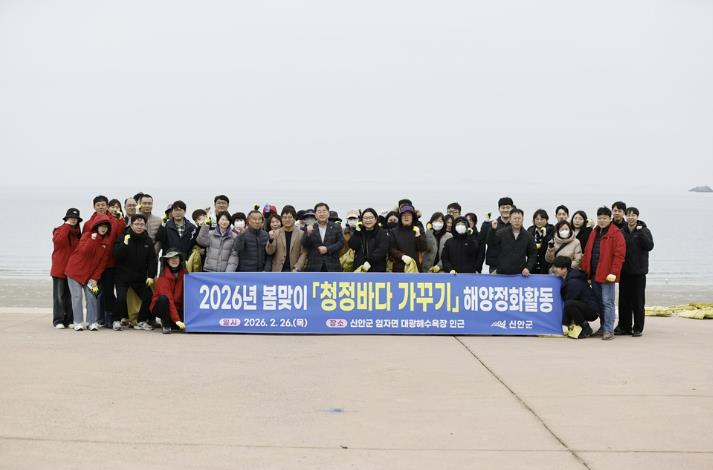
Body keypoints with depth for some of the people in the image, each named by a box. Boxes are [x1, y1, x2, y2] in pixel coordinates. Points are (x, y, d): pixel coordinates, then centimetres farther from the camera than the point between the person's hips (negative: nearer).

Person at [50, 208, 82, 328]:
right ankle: (58, 321, -1)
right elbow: (59, 240, -21)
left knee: (70, 296, 7)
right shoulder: (59, 230, 0)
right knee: (59, 295, -3)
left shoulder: (78, 233, 12)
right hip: (59, 268, -4)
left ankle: (69, 320, 12)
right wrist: (67, 226, -14)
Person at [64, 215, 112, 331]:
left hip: (90, 274, 3)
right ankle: (78, 322, -2)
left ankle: (92, 322, 1)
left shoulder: (107, 243, 2)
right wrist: (93, 239, -28)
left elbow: (103, 262, 0)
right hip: (75, 271, -3)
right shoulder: (87, 235, -6)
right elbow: (84, 251, -23)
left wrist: (95, 278, -6)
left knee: (91, 297, -4)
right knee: (77, 296, -6)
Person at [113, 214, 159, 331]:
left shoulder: (148, 241, 3)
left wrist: (151, 276, -7)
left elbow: (152, 260, 2)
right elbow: (117, 255, -16)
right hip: (123, 276, -3)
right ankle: (117, 321, 7)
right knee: (121, 298, -16)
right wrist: (125, 244, -28)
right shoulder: (122, 238, -4)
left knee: (148, 297, -5)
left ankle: (141, 321, 13)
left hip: (140, 277, 3)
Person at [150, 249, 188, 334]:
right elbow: (168, 299, -27)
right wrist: (176, 320, -35)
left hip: (179, 308, 4)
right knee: (163, 298, -36)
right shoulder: (163, 277, -18)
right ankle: (166, 324, -14)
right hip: (161, 307, -4)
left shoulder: (184, 273, -4)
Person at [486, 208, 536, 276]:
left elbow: (532, 254, 9)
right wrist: (493, 230, -22)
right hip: (501, 273, -1)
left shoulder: (528, 236, 5)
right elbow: (491, 244, -8)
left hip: (519, 274, 1)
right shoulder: (501, 233, 1)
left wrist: (528, 268, -4)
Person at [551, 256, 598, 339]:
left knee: (570, 304, -35)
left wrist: (563, 323, -19)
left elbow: (568, 302, -22)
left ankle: (586, 329, -16)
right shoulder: (566, 279, 6)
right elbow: (562, 300, 11)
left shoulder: (574, 282, -22)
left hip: (592, 311, -9)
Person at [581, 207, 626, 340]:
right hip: (594, 274, 7)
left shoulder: (616, 234, -6)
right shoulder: (594, 233, 16)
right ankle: (603, 327, 22)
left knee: (607, 302, -7)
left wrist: (614, 272, -19)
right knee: (599, 302, 13)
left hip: (607, 275, -7)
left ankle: (609, 330, -5)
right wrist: (585, 270, 11)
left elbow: (619, 254, -13)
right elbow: (587, 252, 18)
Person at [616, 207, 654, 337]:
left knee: (638, 301, -1)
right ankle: (624, 327, 15)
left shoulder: (644, 231, 0)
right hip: (624, 271, 4)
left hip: (638, 272, -3)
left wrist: (640, 233, -21)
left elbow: (649, 246, -13)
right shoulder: (621, 232, 9)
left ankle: (638, 328, 5)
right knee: (624, 301, 7)